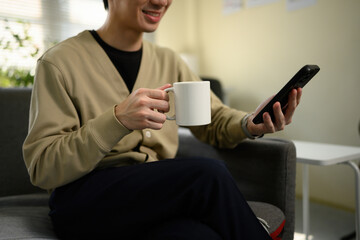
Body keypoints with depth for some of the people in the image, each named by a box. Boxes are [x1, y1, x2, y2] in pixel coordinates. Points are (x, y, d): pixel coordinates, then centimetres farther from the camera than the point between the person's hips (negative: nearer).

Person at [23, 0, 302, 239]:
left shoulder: (169, 61, 11)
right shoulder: (59, 62, -5)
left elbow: (214, 120, 14)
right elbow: (41, 168, -10)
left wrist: (251, 124, -9)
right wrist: (117, 120, -26)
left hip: (160, 194, 4)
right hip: (85, 201, -3)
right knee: (209, 173, -27)